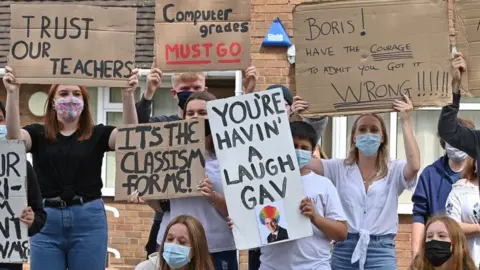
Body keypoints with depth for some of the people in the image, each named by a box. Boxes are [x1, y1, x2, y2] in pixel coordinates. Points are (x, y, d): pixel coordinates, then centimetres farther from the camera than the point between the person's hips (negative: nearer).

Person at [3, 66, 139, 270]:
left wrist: (128, 94, -25)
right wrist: (12, 93, -25)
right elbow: (14, 137, -13)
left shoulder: (97, 134, 6)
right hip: (47, 219, 1)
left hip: (88, 218, 0)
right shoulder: (38, 133, 8)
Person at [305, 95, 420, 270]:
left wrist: (406, 122, -15)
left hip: (381, 251, -1)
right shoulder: (339, 169, 8)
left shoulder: (394, 170, 5)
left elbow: (414, 166, -18)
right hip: (344, 250, 2)